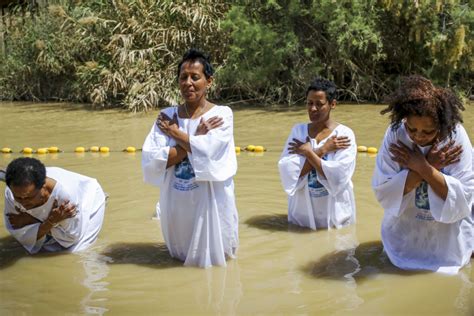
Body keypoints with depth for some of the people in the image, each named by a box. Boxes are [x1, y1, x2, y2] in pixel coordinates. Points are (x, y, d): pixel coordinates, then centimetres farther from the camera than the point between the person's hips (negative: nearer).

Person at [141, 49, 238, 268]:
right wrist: (195, 139, -16)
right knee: (182, 257, 21)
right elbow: (151, 161, -13)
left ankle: (214, 257, 44)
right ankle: (183, 256, 52)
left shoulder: (222, 114, -7)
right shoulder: (167, 116, 0)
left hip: (209, 204, -3)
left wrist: (175, 132, -10)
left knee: (213, 258, 14)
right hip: (176, 205, 3)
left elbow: (207, 153, -24)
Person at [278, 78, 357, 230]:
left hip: (335, 216, -2)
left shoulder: (344, 134, -8)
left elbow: (338, 177, -21)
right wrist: (322, 150, -15)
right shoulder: (298, 131, 0)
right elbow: (288, 171, -13)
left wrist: (308, 153, -13)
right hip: (302, 215, 2)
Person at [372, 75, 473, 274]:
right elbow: (382, 191, -22)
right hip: (405, 237, 1)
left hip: (449, 240, 0)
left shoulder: (456, 136, -20)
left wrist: (423, 167, -29)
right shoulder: (395, 134, -19)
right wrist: (431, 166, -26)